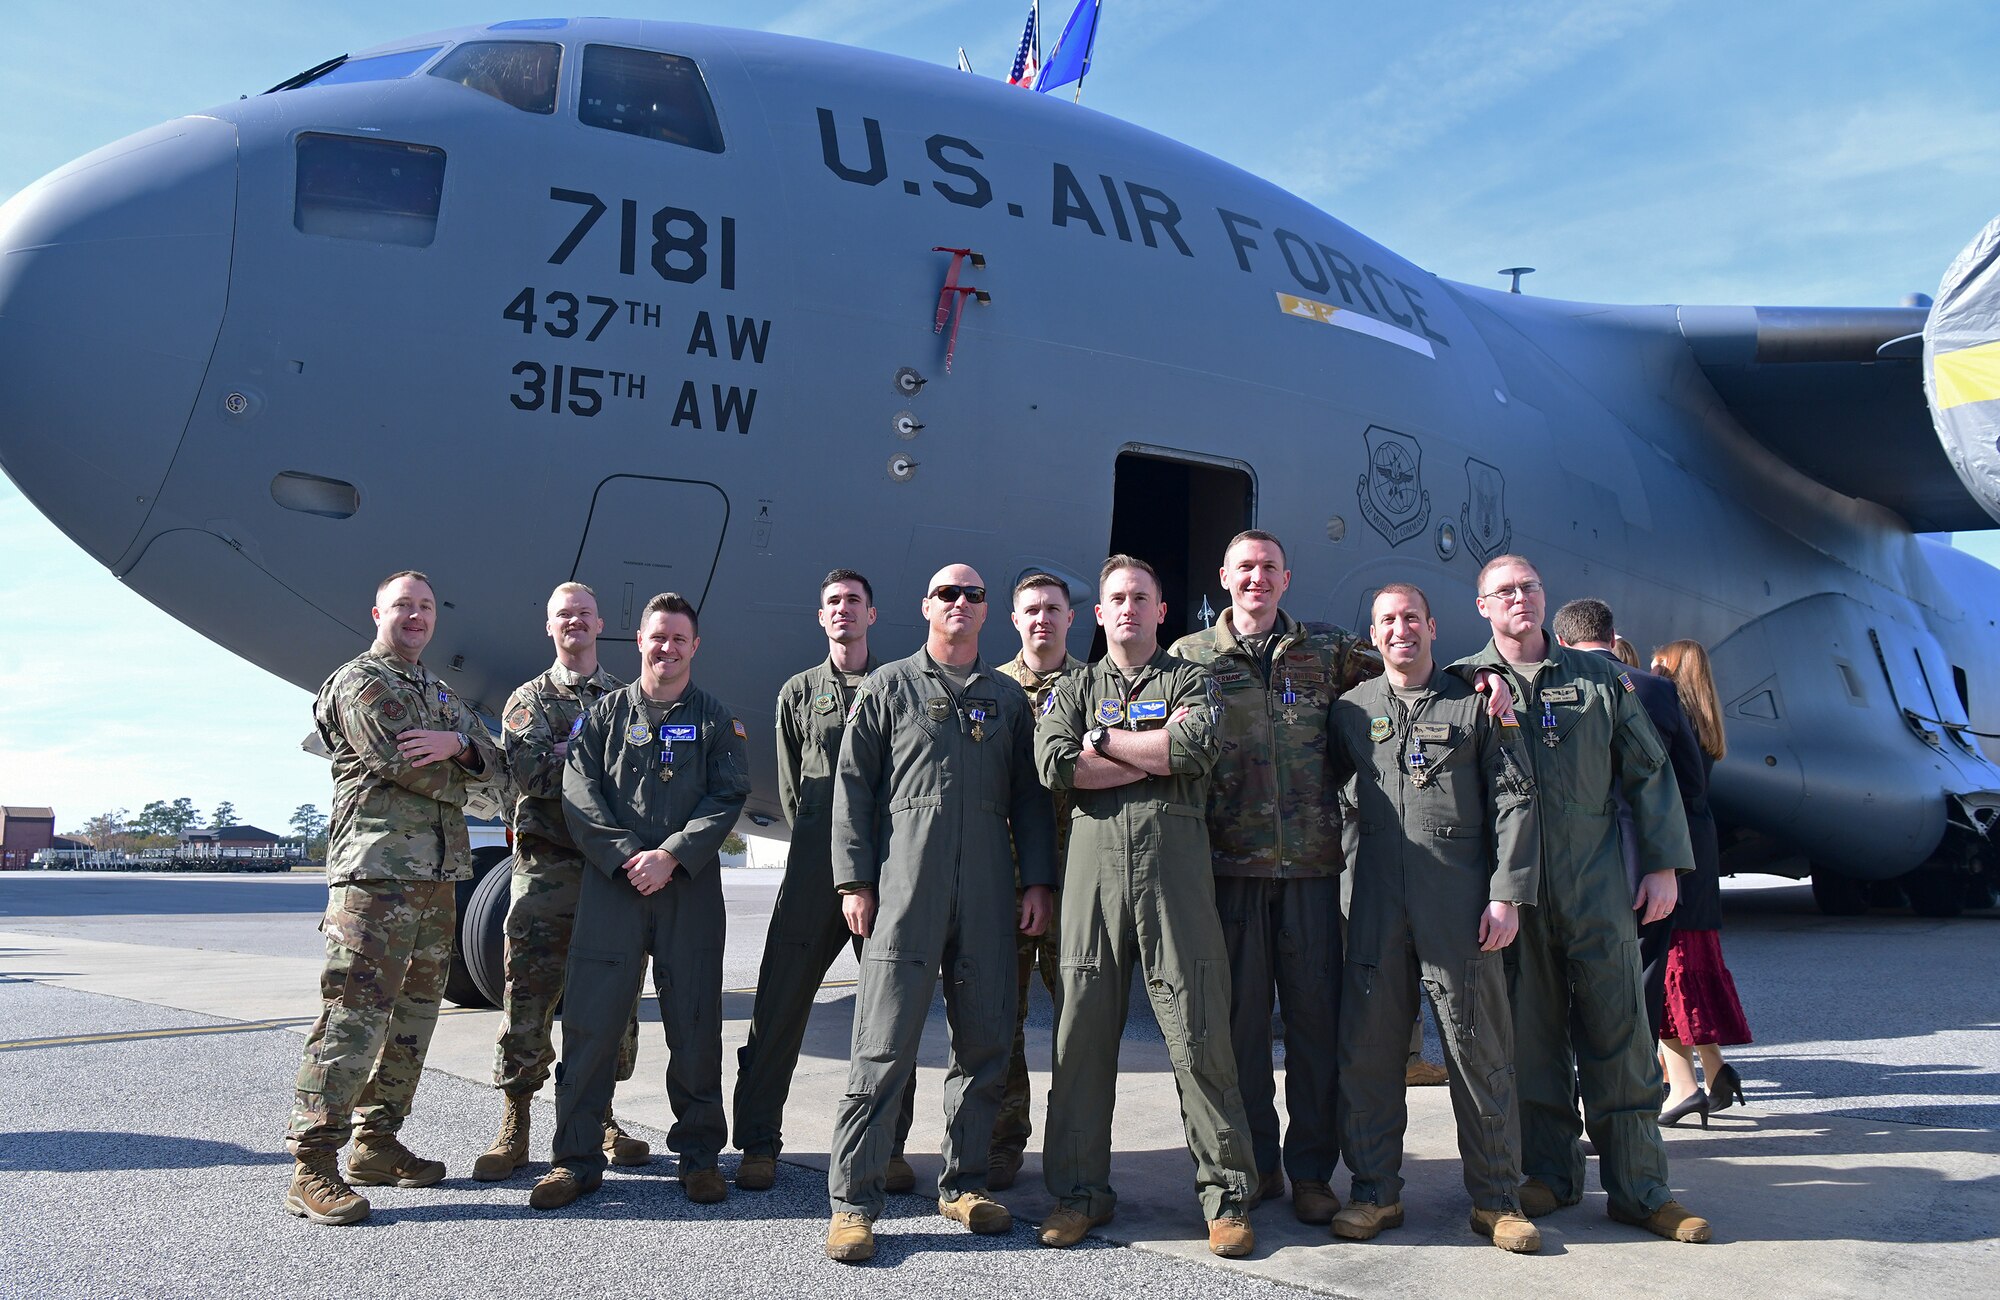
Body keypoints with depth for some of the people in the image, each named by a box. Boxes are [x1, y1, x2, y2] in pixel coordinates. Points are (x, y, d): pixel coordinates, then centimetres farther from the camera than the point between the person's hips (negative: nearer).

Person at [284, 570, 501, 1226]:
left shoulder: (439, 692, 23)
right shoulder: (358, 683, -2)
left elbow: (490, 757, 11)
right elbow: (406, 766, -14)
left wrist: (456, 742, -11)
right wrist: (457, 782, 4)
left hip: (438, 875, 9)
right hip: (377, 873, -8)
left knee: (414, 1011, 11)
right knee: (355, 1013, -12)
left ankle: (376, 1143, 21)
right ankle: (312, 1167, -8)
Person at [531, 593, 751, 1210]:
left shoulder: (714, 720, 10)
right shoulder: (606, 713, 11)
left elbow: (726, 799, 0)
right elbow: (579, 795, 2)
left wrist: (671, 856, -12)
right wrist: (626, 855, -10)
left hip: (690, 887, 0)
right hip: (612, 882, 0)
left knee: (695, 1022, 3)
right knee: (591, 1019, -1)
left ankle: (698, 1154, 17)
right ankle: (576, 1158, 11)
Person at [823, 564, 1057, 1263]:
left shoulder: (1008, 698, 17)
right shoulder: (887, 687, 8)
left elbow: (1029, 795, 15)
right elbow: (852, 788, 4)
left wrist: (1037, 880, 6)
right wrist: (854, 881, -4)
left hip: (988, 896, 3)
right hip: (904, 893, -3)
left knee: (984, 1042, 6)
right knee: (884, 1048, -6)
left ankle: (963, 1183, 21)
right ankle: (852, 1200, 1)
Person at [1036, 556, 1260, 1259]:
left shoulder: (1192, 680, 14)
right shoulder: (1074, 688, 18)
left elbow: (1197, 749, -9)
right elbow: (1055, 765, -2)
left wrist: (1104, 740, -2)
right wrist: (1159, 753, -4)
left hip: (1175, 863, -2)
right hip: (1094, 861, 2)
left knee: (1197, 1029, -3)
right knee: (1084, 1026, 4)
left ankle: (1227, 1192, 8)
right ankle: (1079, 1189, 16)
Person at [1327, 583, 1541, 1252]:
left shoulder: (1475, 703, 5)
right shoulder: (1351, 710, 12)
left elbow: (1515, 800, 1)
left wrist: (1507, 893, -7)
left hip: (1461, 899, -2)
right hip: (1377, 898, 2)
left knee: (1478, 1047, 2)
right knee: (1367, 1045, 4)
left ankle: (1495, 1198, 15)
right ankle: (1375, 1191, 17)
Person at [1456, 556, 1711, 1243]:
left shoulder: (1600, 677, 10)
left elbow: (1648, 771, 11)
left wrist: (1663, 864, 5)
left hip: (1596, 883, 1)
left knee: (1618, 1033, 2)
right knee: (1530, 1035, 6)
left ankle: (1639, 1188, 11)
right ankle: (1550, 1173, 20)